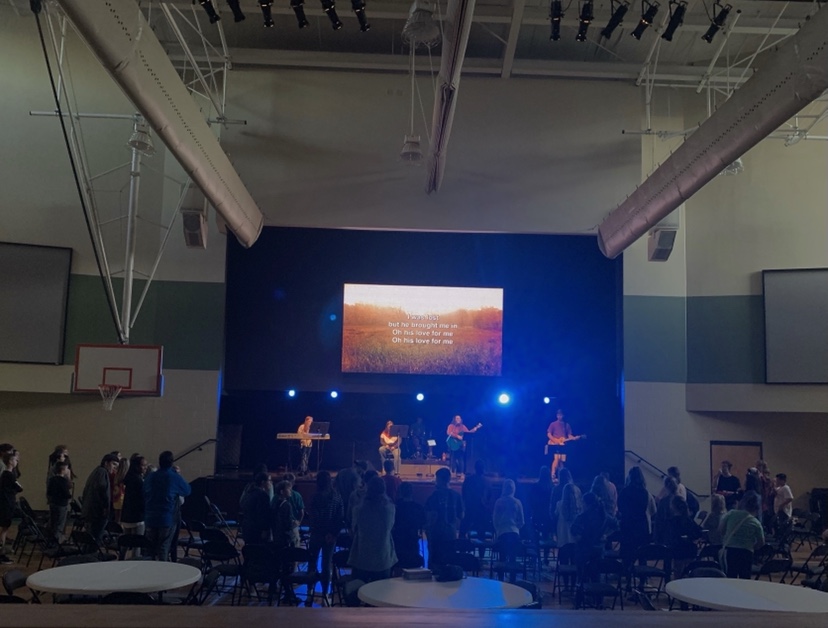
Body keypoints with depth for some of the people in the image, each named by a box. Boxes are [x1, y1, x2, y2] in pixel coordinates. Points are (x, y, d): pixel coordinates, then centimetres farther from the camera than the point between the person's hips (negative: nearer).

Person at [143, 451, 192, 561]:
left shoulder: (150, 477, 4)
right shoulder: (175, 477, -9)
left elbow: (144, 496, 13)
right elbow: (188, 491, 6)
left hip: (150, 519, 4)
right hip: (167, 519, -4)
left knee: (151, 548, 13)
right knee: (164, 548, 1)